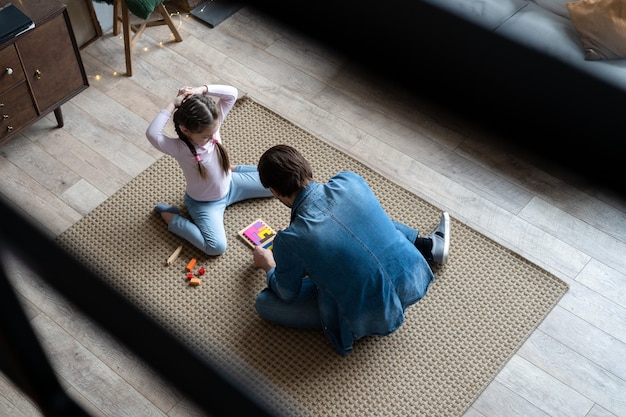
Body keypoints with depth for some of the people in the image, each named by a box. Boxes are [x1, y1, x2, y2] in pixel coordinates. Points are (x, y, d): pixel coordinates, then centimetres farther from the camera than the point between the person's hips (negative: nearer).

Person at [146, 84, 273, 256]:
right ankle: (170, 217, -4)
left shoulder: (211, 124, -20)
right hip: (204, 203, -6)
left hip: (229, 186, 6)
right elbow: (152, 133, -53)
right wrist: (172, 105, -45)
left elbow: (232, 93, -22)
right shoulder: (179, 148, -34)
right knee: (217, 247, -25)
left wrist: (203, 89, -36)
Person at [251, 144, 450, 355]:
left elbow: (287, 295, -2)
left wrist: (268, 265, 19)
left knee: (264, 302, 2)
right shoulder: (350, 180, -11)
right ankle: (428, 247, 35)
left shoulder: (289, 240, -22)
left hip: (374, 319, -5)